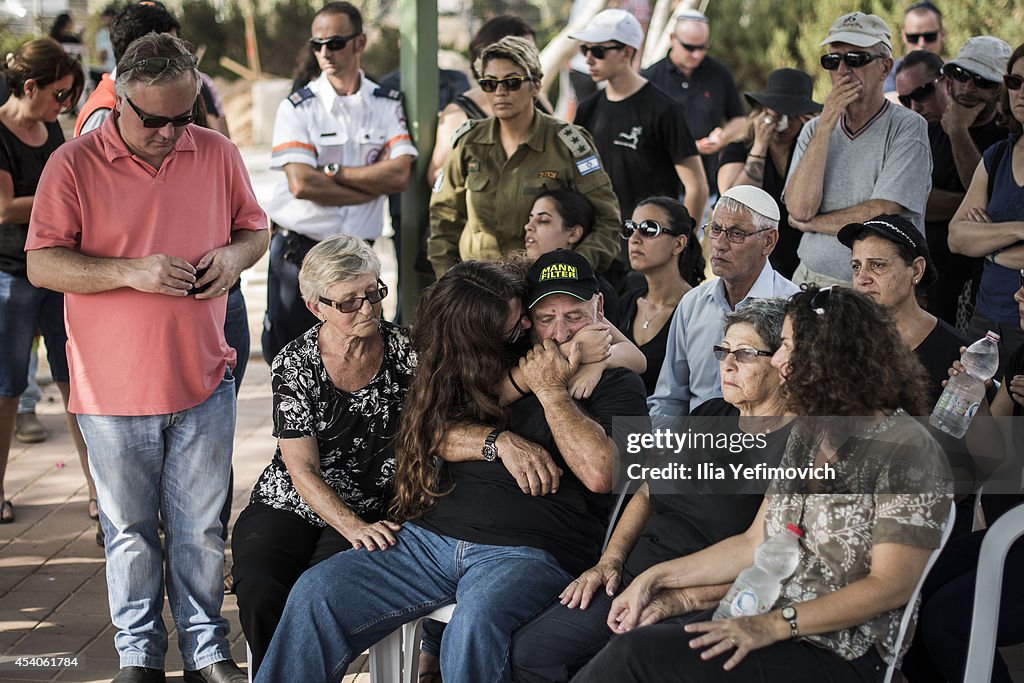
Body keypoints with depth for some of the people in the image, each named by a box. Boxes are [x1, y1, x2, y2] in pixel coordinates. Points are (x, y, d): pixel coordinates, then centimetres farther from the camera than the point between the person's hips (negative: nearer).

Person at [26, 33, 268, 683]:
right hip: (113, 388, -2)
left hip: (203, 383, 2)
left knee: (201, 528, 10)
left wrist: (234, 254, -8)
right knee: (131, 531, 10)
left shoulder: (217, 153, 2)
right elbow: (42, 265, -9)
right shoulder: (73, 165, -7)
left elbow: (255, 229, 15)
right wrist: (131, 272, -21)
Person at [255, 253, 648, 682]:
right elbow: (437, 435, 10)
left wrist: (551, 391, -7)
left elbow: (601, 473, -10)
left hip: (529, 552, -5)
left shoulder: (616, 385, 7)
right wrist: (501, 442, -8)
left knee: (474, 629, -38)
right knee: (316, 594, -12)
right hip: (429, 537, 5)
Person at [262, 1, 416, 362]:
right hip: (297, 251, -2)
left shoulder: (388, 105, 4)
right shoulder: (297, 107, -2)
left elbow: (400, 175, -9)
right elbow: (301, 184, -15)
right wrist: (375, 184, -10)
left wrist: (333, 173, -13)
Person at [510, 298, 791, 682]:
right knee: (528, 652, -9)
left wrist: (682, 600, -21)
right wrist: (610, 561, 7)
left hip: (708, 605, -7)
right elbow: (647, 493, 23)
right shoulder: (709, 415, 18)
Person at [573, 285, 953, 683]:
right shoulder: (808, 434, 14)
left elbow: (891, 585, -17)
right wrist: (657, 578, 9)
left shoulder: (906, 450, -12)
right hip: (764, 617, 7)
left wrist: (773, 625, -22)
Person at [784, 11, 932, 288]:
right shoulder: (814, 130, 12)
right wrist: (826, 126, -5)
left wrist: (810, 222, 0)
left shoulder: (907, 127, -2)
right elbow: (799, 209, -4)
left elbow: (882, 215, -11)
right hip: (811, 281, 4)